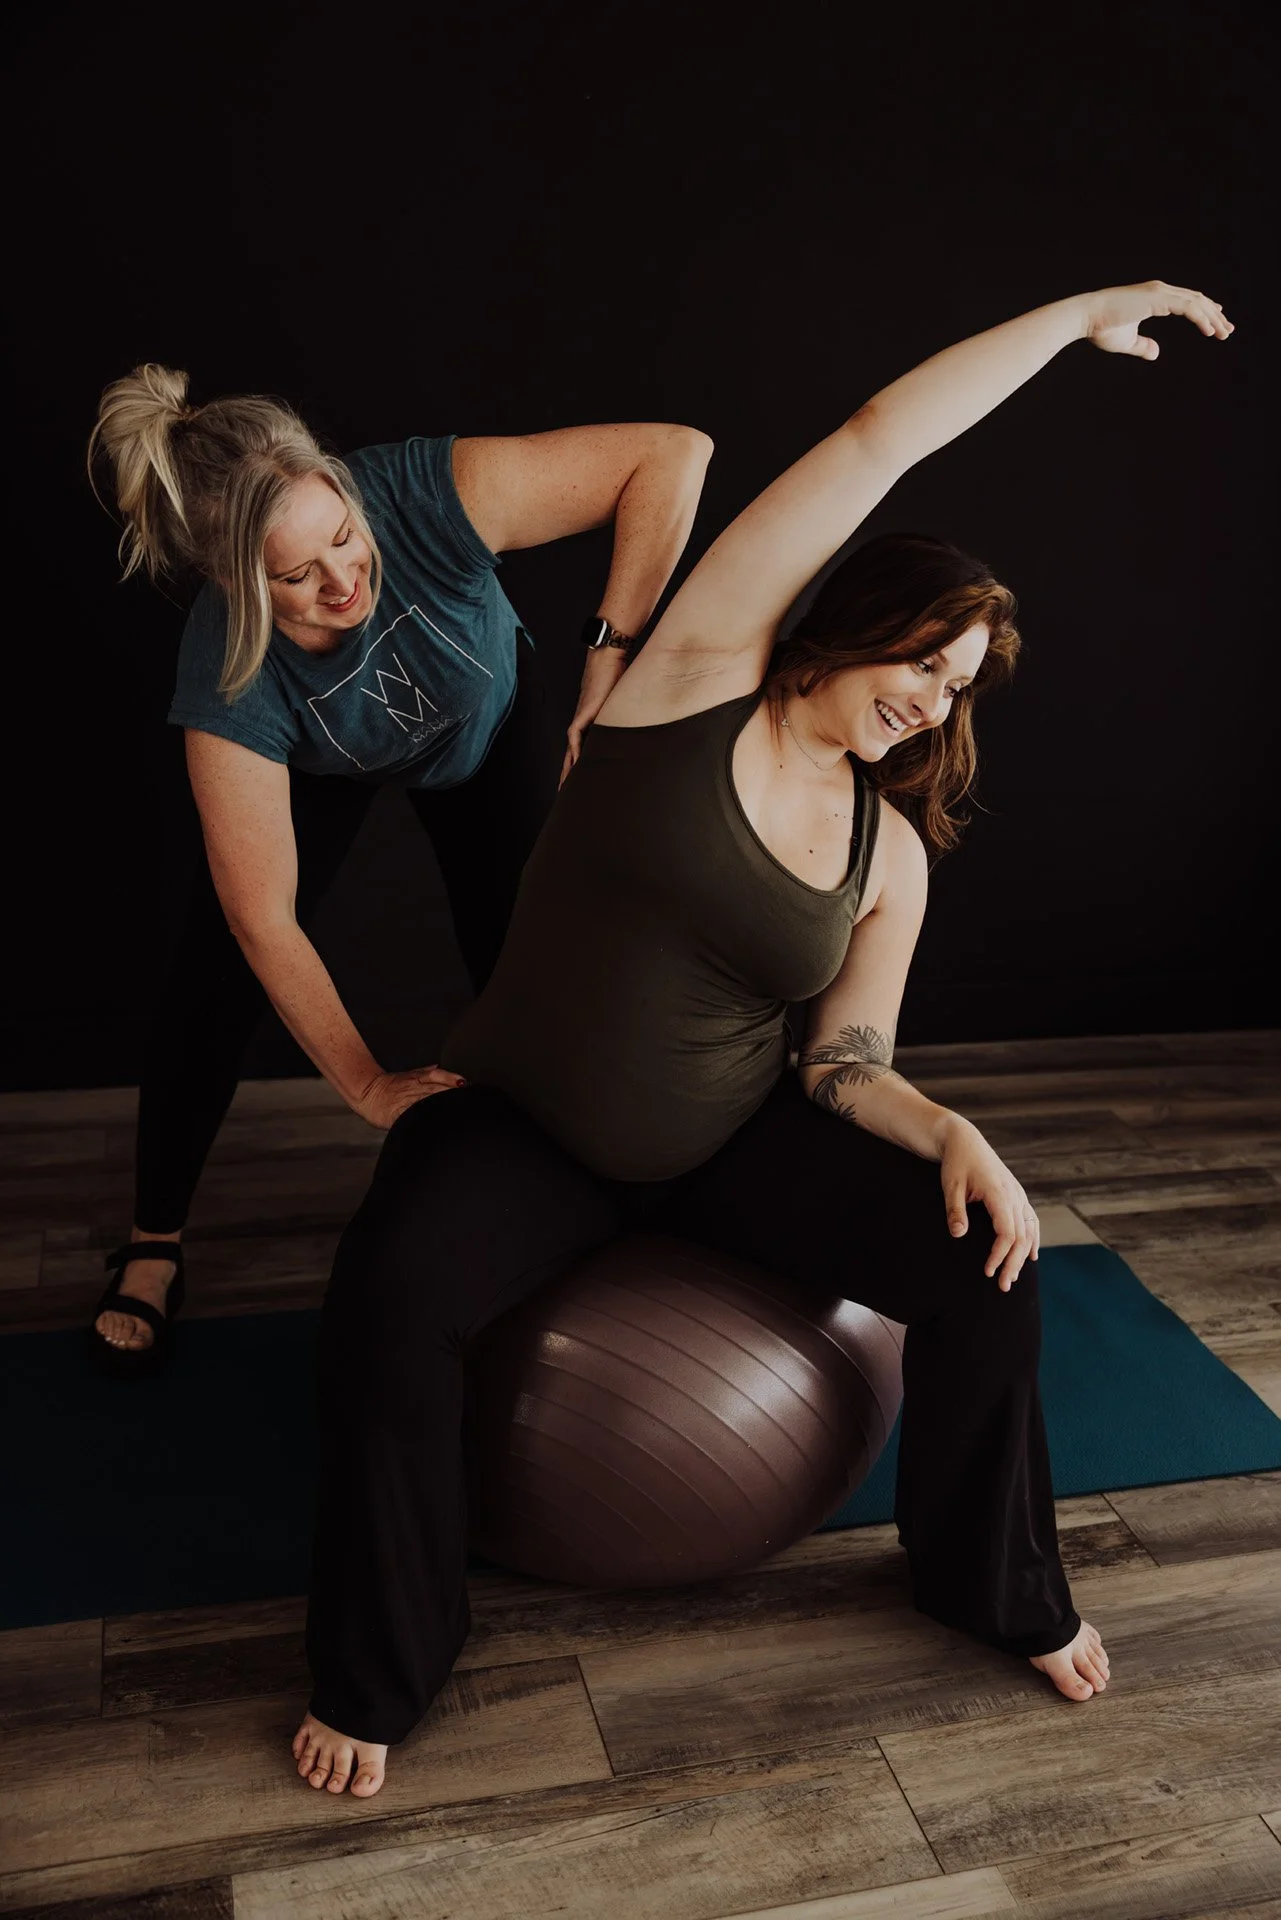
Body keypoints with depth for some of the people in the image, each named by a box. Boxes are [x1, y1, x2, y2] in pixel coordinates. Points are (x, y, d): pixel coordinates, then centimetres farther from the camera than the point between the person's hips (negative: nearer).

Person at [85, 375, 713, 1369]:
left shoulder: (426, 494, -42)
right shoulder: (229, 683, -39)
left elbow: (674, 453, -39)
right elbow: (264, 920, -32)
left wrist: (612, 651, -41)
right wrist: (369, 1085, -29)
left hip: (488, 730, 1)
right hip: (318, 765, 0)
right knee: (217, 978, -7)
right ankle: (154, 1245, 15)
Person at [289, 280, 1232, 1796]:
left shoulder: (891, 849, 1)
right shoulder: (702, 671, -10)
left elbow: (850, 1063, 1)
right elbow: (878, 437, -10)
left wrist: (951, 1139, -19)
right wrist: (1078, 314, -6)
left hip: (735, 1135, 4)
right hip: (524, 1128, -3)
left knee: (988, 1262, -13)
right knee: (386, 1290, -31)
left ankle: (995, 1591, 15)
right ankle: (374, 1671, -5)